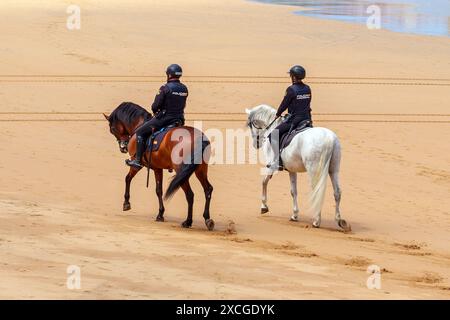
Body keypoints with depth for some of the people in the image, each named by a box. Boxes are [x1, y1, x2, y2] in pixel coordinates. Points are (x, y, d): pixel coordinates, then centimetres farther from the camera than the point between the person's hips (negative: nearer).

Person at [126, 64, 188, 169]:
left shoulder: (165, 88, -15)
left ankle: (138, 160, 1)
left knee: (140, 132, 6)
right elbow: (183, 105, 12)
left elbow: (155, 106, -14)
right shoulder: (184, 89, 5)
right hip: (179, 119, 6)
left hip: (164, 118, -6)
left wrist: (155, 111, 8)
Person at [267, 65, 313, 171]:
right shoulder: (307, 89, 7)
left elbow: (284, 104, -5)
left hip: (293, 119, -7)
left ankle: (278, 162, -12)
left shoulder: (291, 89, -13)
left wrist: (278, 114, 12)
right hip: (306, 118, 7)